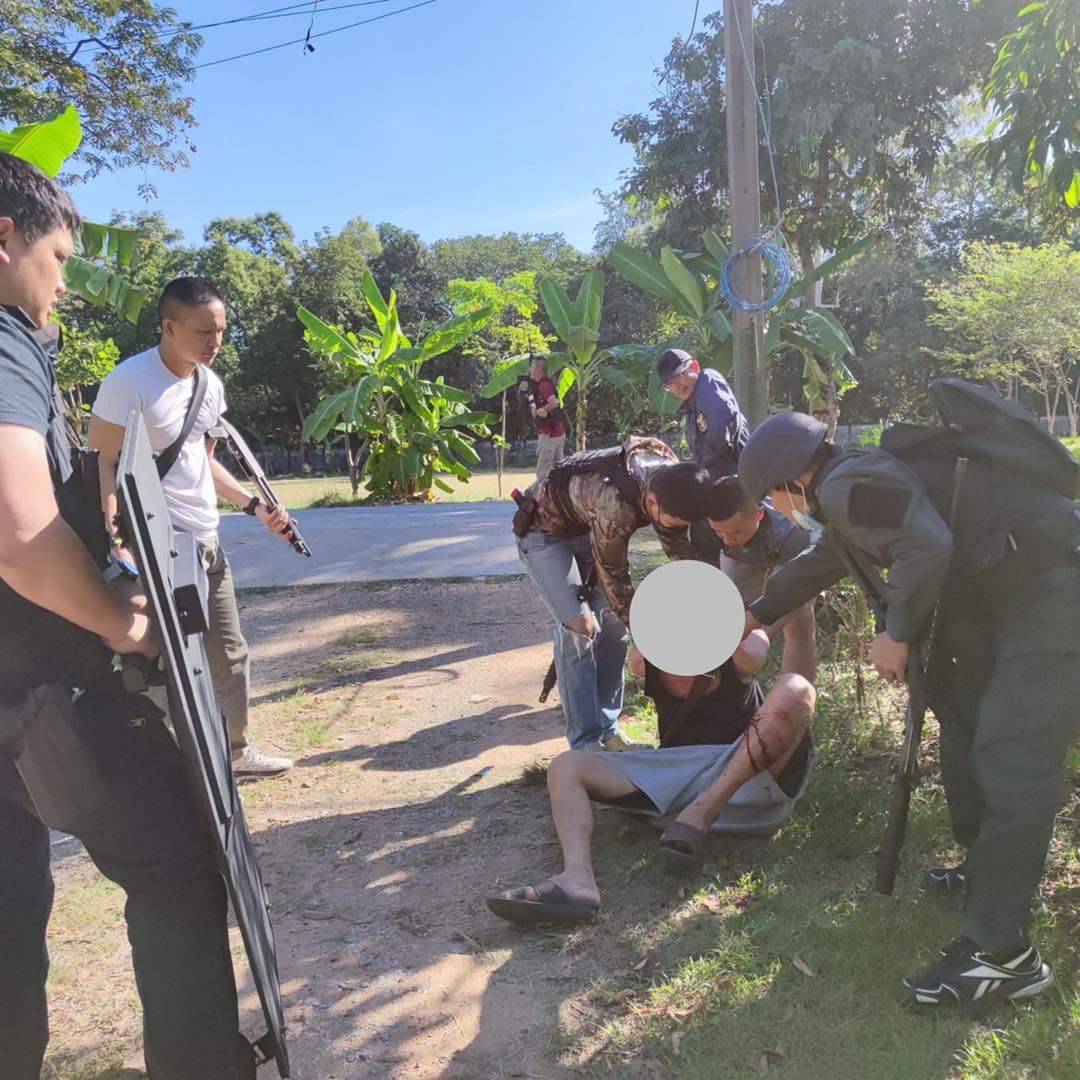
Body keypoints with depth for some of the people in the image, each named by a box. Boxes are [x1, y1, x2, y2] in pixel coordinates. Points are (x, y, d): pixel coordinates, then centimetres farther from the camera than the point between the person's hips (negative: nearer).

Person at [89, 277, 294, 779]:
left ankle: (234, 749, 33)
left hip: (207, 540, 8)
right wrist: (112, 529, -31)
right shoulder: (129, 381, -16)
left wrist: (254, 506, 13)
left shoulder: (210, 384, 8)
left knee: (230, 651, 16)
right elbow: (103, 463, -16)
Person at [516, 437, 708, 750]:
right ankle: (586, 743, -7)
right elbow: (612, 576, -30)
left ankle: (607, 727, 11)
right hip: (545, 530, -7)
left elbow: (678, 545, -4)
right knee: (580, 625, -17)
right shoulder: (614, 502, -42)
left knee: (613, 622, -1)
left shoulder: (669, 480, -21)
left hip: (589, 527, 7)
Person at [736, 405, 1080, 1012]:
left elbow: (927, 546, -34)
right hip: (1004, 594, 11)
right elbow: (818, 563, 32)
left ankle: (1003, 954, -13)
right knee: (964, 716, 21)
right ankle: (986, 868, 34)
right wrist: (753, 617, 44)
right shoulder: (856, 492, 16)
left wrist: (898, 636, -17)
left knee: (1011, 759, -15)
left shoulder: (847, 485, -18)